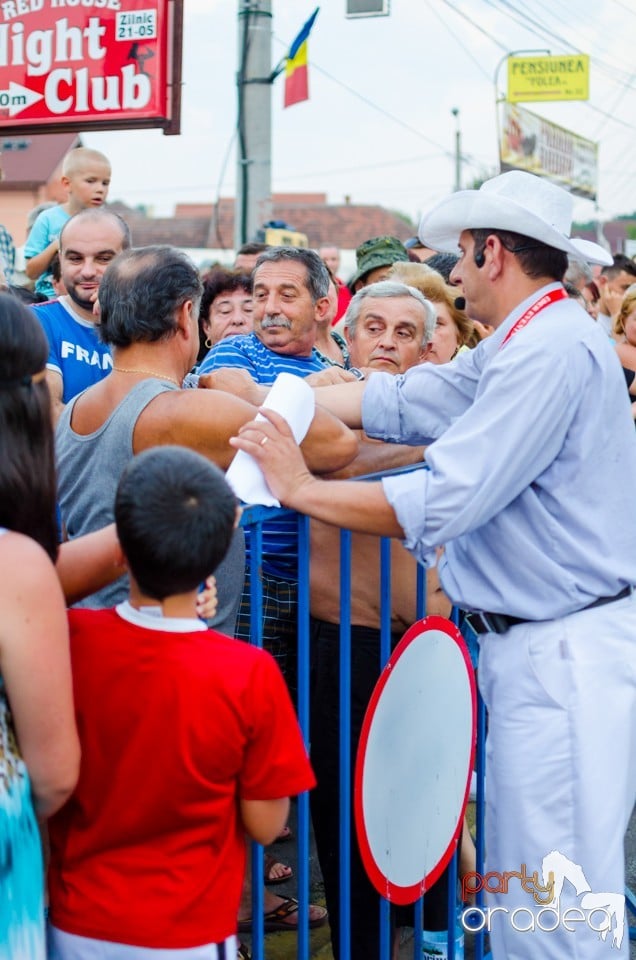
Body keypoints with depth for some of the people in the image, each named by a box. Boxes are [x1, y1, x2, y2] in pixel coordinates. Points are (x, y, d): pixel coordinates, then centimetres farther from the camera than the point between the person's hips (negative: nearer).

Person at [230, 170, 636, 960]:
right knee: (514, 896, 16)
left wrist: (302, 488, -13)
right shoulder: (520, 345, 14)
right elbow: (400, 403, 15)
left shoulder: (554, 350, -19)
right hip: (529, 645, 10)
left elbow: (442, 503, -22)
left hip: (566, 654, -10)